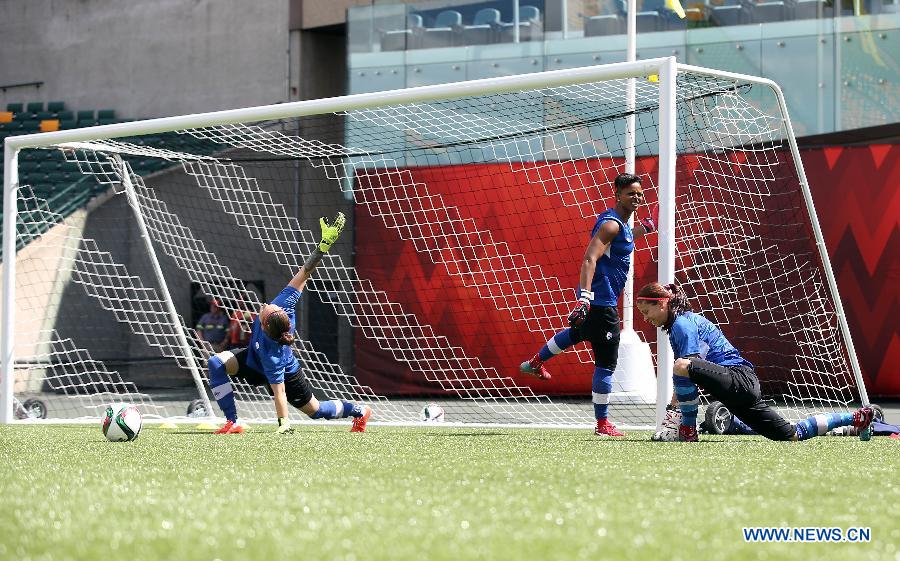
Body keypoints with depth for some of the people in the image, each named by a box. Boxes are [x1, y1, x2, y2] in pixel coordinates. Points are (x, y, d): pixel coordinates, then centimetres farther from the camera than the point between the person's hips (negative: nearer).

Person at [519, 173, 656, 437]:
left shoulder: (620, 222, 13)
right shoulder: (611, 224, -17)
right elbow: (589, 260, -29)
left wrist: (645, 226, 31)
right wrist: (584, 297, -39)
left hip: (594, 300, 11)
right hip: (600, 303, -11)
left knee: (577, 333, 39)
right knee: (606, 363, -6)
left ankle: (536, 363, 58)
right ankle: (602, 424, -1)